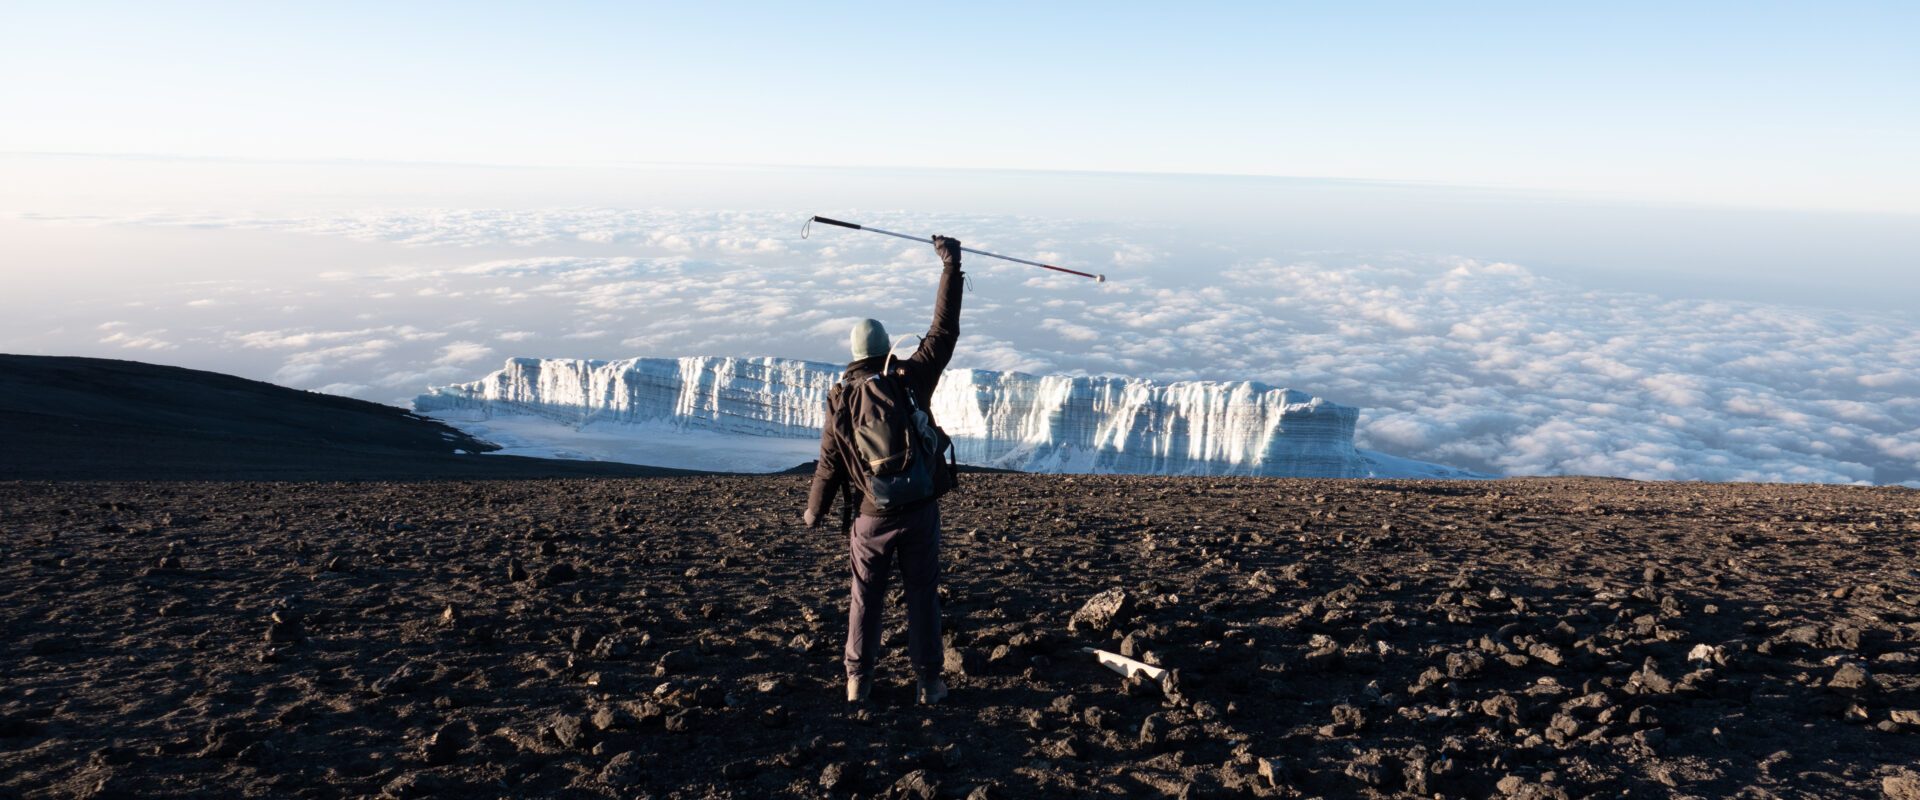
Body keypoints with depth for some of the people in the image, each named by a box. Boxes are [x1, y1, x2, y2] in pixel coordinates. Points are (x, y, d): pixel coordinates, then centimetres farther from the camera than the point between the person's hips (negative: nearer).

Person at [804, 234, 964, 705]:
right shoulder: (911, 380, -9)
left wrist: (814, 512, 15)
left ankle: (859, 680, 20)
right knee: (922, 596, 9)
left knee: (864, 599, 14)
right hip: (919, 511, 0)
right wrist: (950, 267, 2)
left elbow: (827, 468, -1)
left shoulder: (840, 403, -5)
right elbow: (945, 331, -3)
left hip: (871, 519, 0)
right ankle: (928, 682, 15)